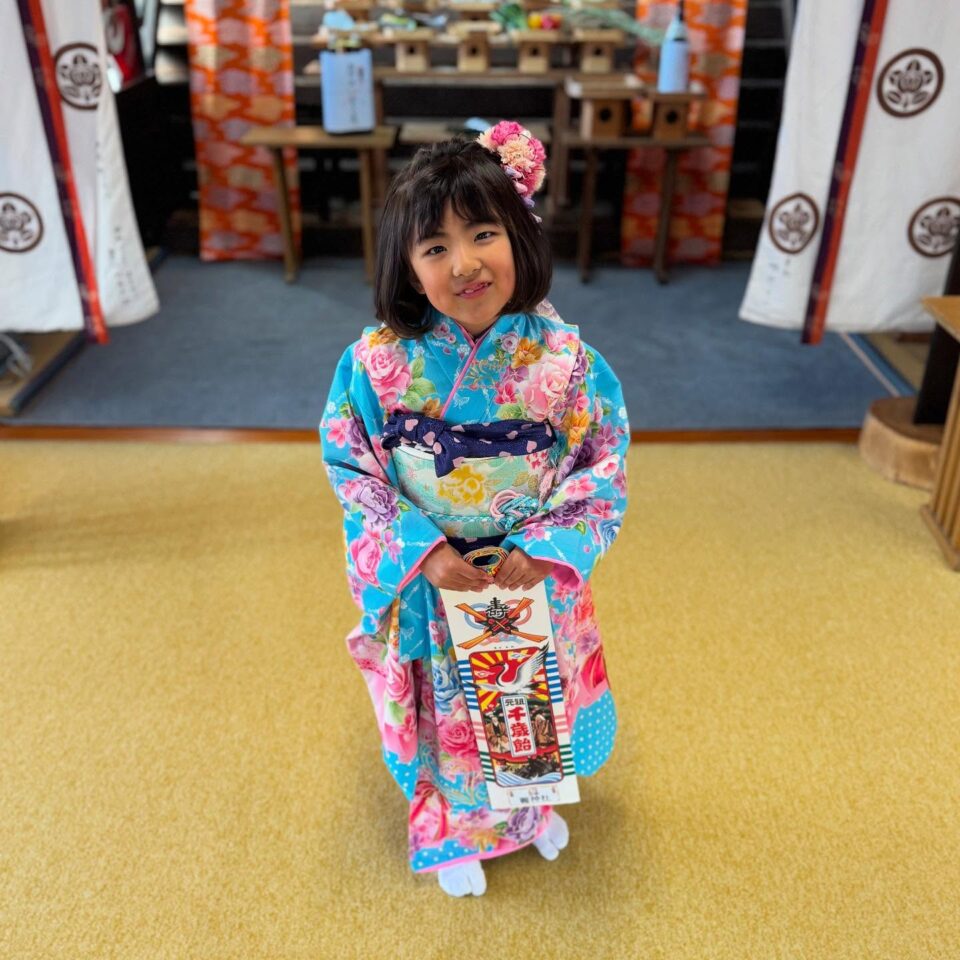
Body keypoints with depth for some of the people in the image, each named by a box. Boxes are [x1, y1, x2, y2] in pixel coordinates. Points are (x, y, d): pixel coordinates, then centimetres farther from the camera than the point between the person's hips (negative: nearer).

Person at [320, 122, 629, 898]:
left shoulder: (568, 361, -19)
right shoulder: (376, 362, -19)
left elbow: (604, 471, -10)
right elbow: (352, 468, -10)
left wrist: (545, 548, -22)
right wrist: (420, 549, -21)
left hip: (535, 579, 1)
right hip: (427, 585, 0)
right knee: (447, 714, 21)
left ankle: (534, 804, 58)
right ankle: (455, 830, 52)